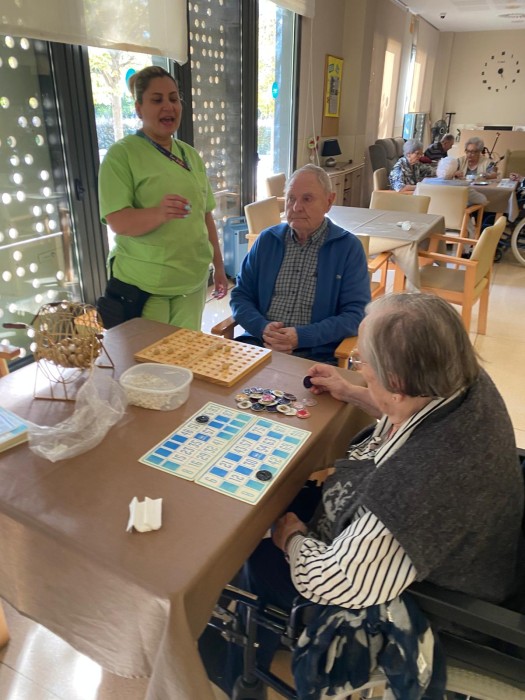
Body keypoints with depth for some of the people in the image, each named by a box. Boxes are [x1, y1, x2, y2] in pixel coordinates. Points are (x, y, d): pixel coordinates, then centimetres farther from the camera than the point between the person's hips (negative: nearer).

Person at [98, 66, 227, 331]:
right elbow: (117, 221, -16)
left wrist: (218, 266, 14)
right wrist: (159, 213, -34)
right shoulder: (122, 154, -7)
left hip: (193, 280, 5)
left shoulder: (191, 155, 11)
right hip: (142, 285, -5)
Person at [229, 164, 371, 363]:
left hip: (315, 353, -2)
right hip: (258, 344, 2)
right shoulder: (267, 240, 12)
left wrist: (301, 336, -16)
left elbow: (355, 314, -4)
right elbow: (240, 295, 13)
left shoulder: (348, 247, 1)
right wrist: (262, 327, -9)